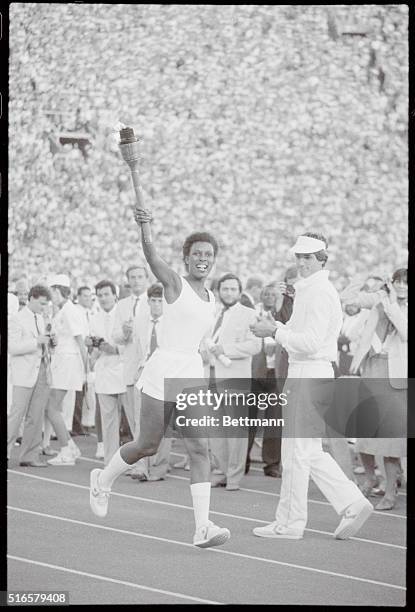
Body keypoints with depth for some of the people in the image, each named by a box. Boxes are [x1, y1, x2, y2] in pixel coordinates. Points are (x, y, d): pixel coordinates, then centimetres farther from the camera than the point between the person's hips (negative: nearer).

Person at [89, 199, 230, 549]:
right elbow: (151, 254, -22)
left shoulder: (211, 299, 16)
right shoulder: (174, 283, -3)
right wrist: (145, 227, -39)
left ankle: (203, 527, -11)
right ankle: (103, 481, 30)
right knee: (148, 446, 2)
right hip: (164, 371, -6)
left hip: (193, 375, 6)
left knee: (200, 449, -6)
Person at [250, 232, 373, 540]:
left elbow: (311, 342, -21)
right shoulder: (308, 290, 19)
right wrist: (277, 327, 7)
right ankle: (353, 504, 13)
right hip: (303, 373, 11)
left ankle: (290, 523, 4)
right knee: (310, 452, 13)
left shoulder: (320, 293, -14)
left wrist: (275, 331, -14)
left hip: (309, 374, -11)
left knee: (297, 450, -3)